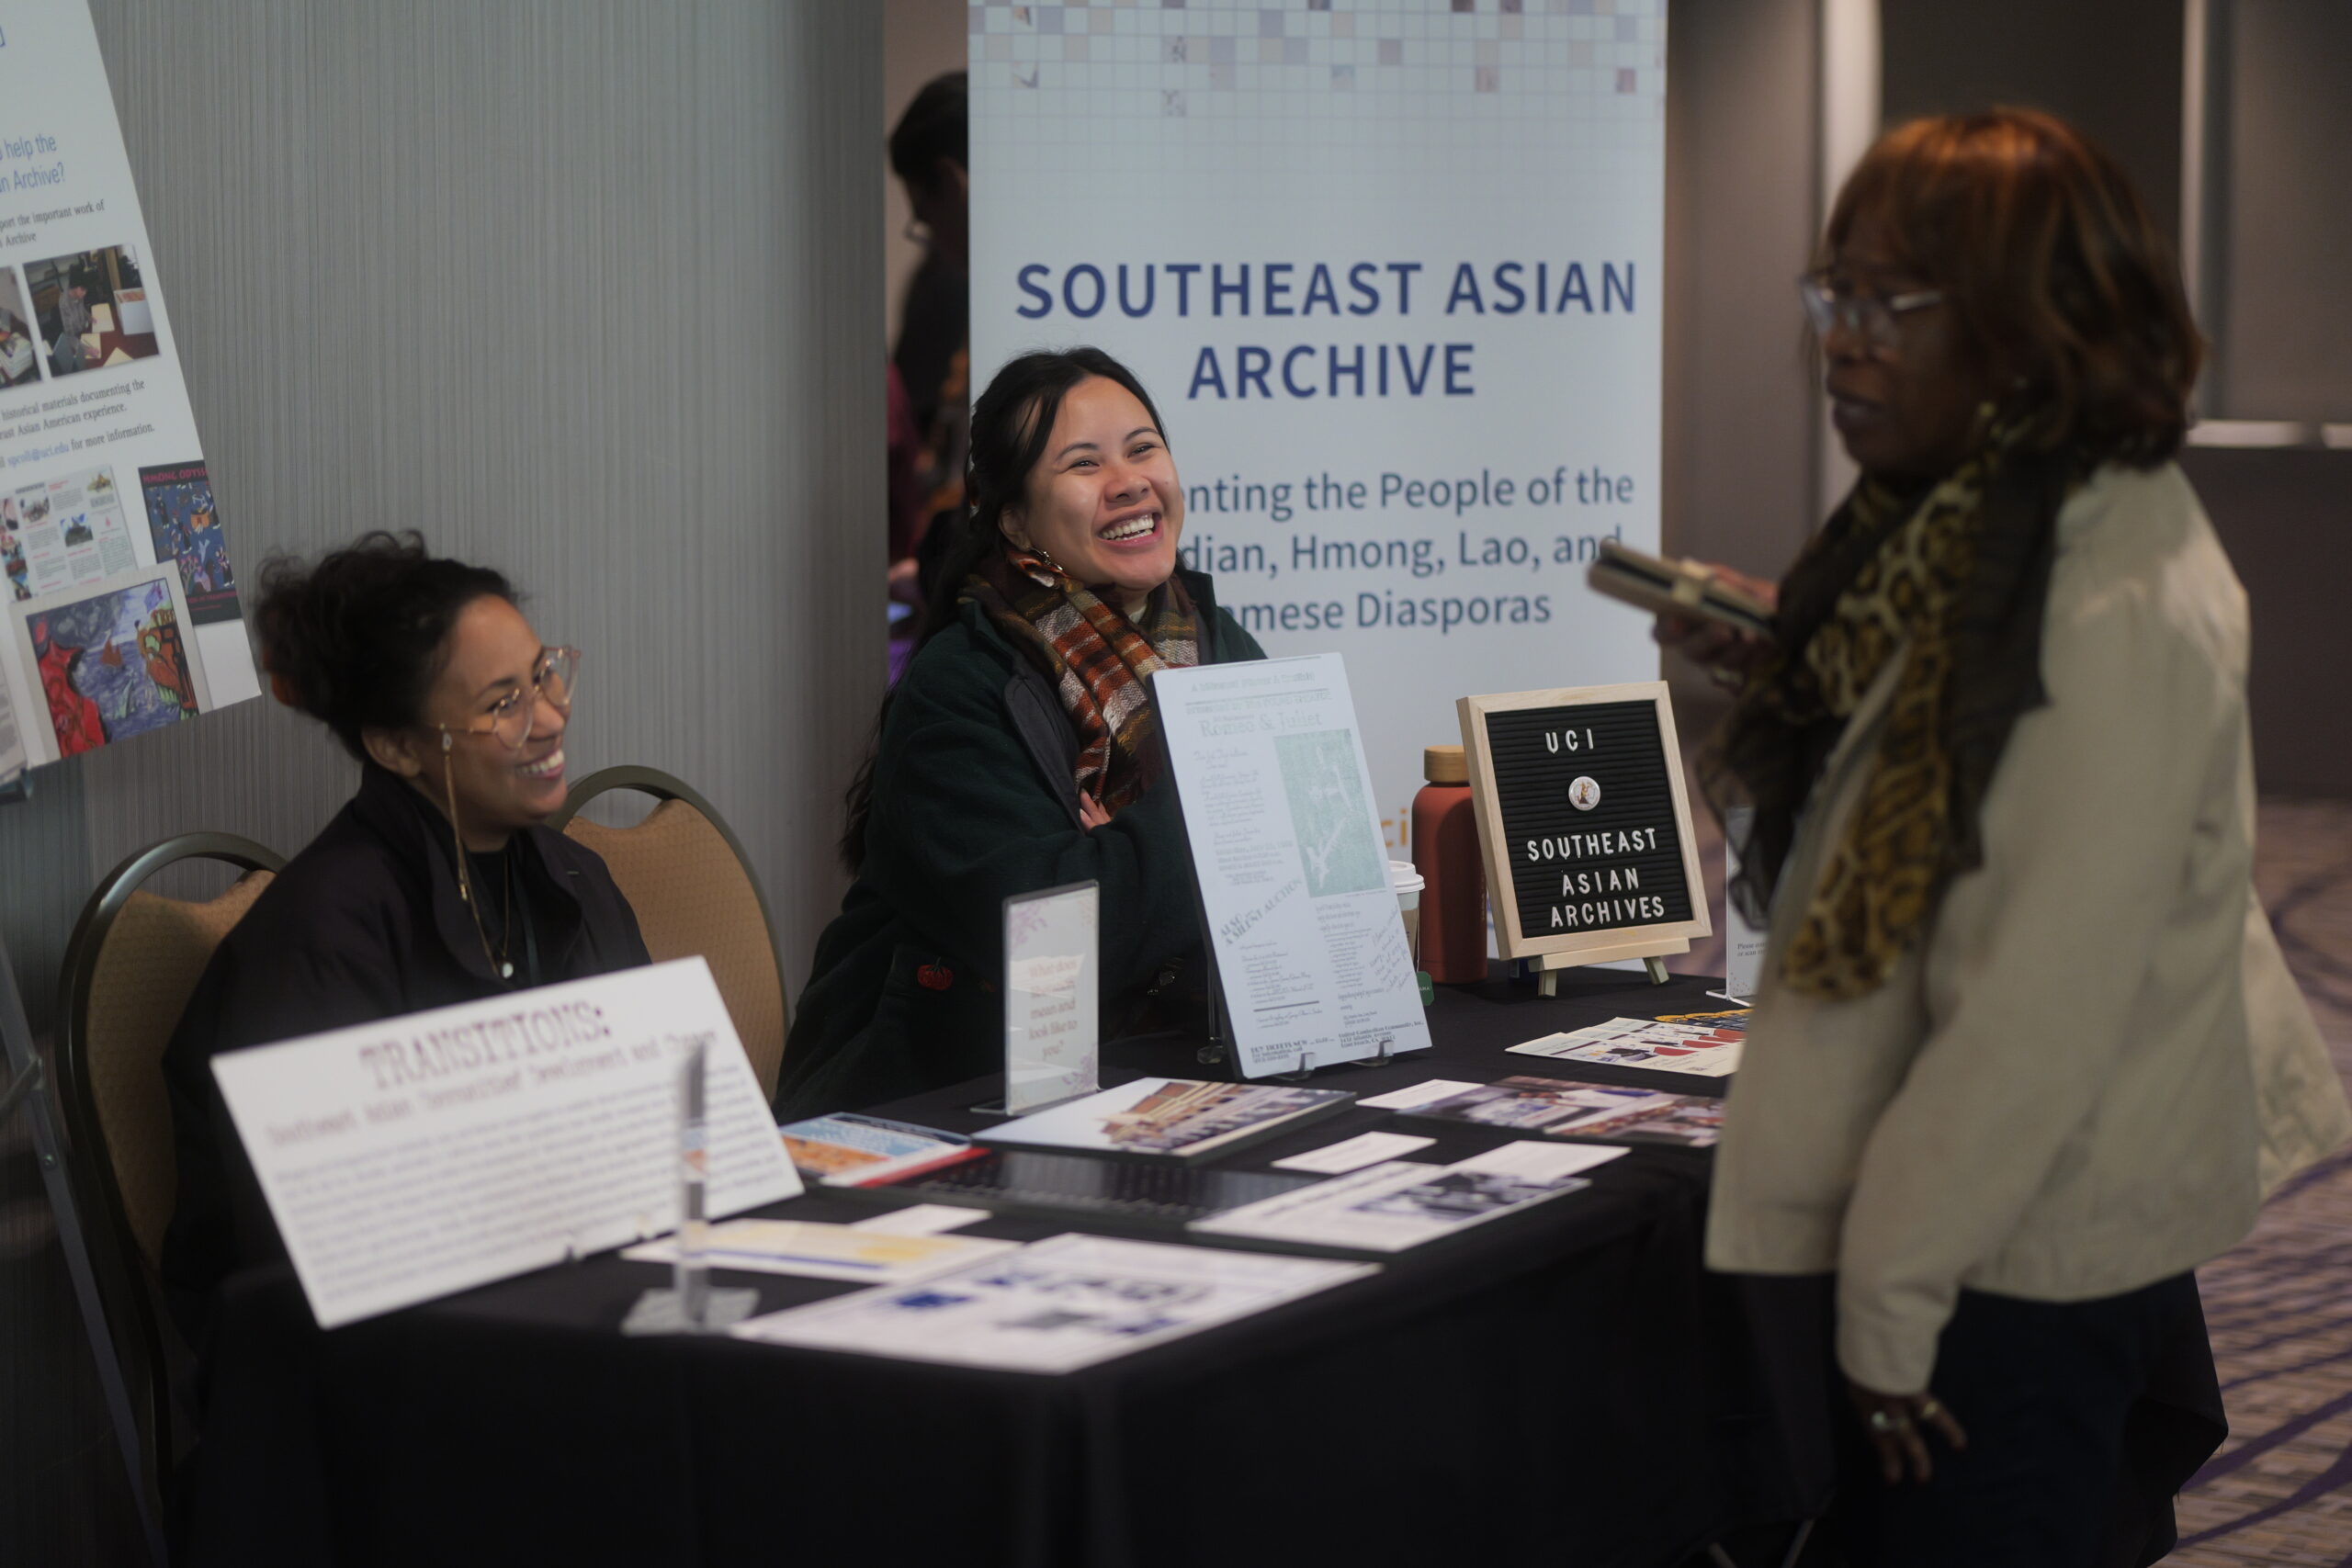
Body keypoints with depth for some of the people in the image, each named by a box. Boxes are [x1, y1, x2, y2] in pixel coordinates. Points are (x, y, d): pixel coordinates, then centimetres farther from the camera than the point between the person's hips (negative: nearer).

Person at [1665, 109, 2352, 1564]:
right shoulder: (1966, 535, 7)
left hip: (2023, 1269, -9)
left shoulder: (2115, 606, -24)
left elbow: (2042, 1002, -24)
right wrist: (1794, 680, 6)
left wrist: (1893, 1301, -19)